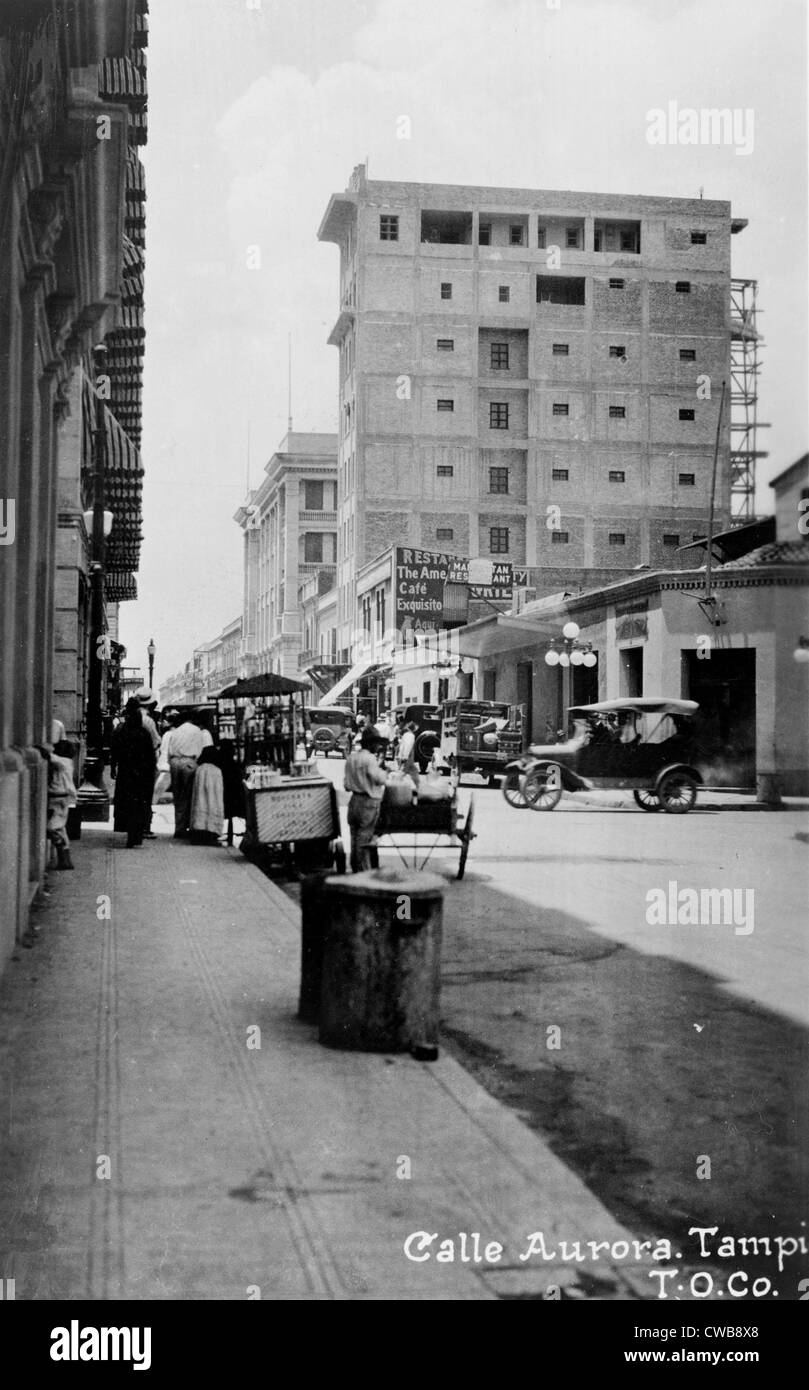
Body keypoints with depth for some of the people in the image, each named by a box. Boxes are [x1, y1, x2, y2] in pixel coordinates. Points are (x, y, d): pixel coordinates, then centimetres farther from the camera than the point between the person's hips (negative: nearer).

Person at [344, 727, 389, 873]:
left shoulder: (350, 758, 11)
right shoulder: (369, 758, -14)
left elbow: (346, 785, 14)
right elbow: (380, 779, -24)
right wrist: (384, 771, -5)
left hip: (354, 801, 7)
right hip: (369, 802, -7)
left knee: (355, 839, 13)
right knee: (364, 841, -4)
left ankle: (355, 871, 19)